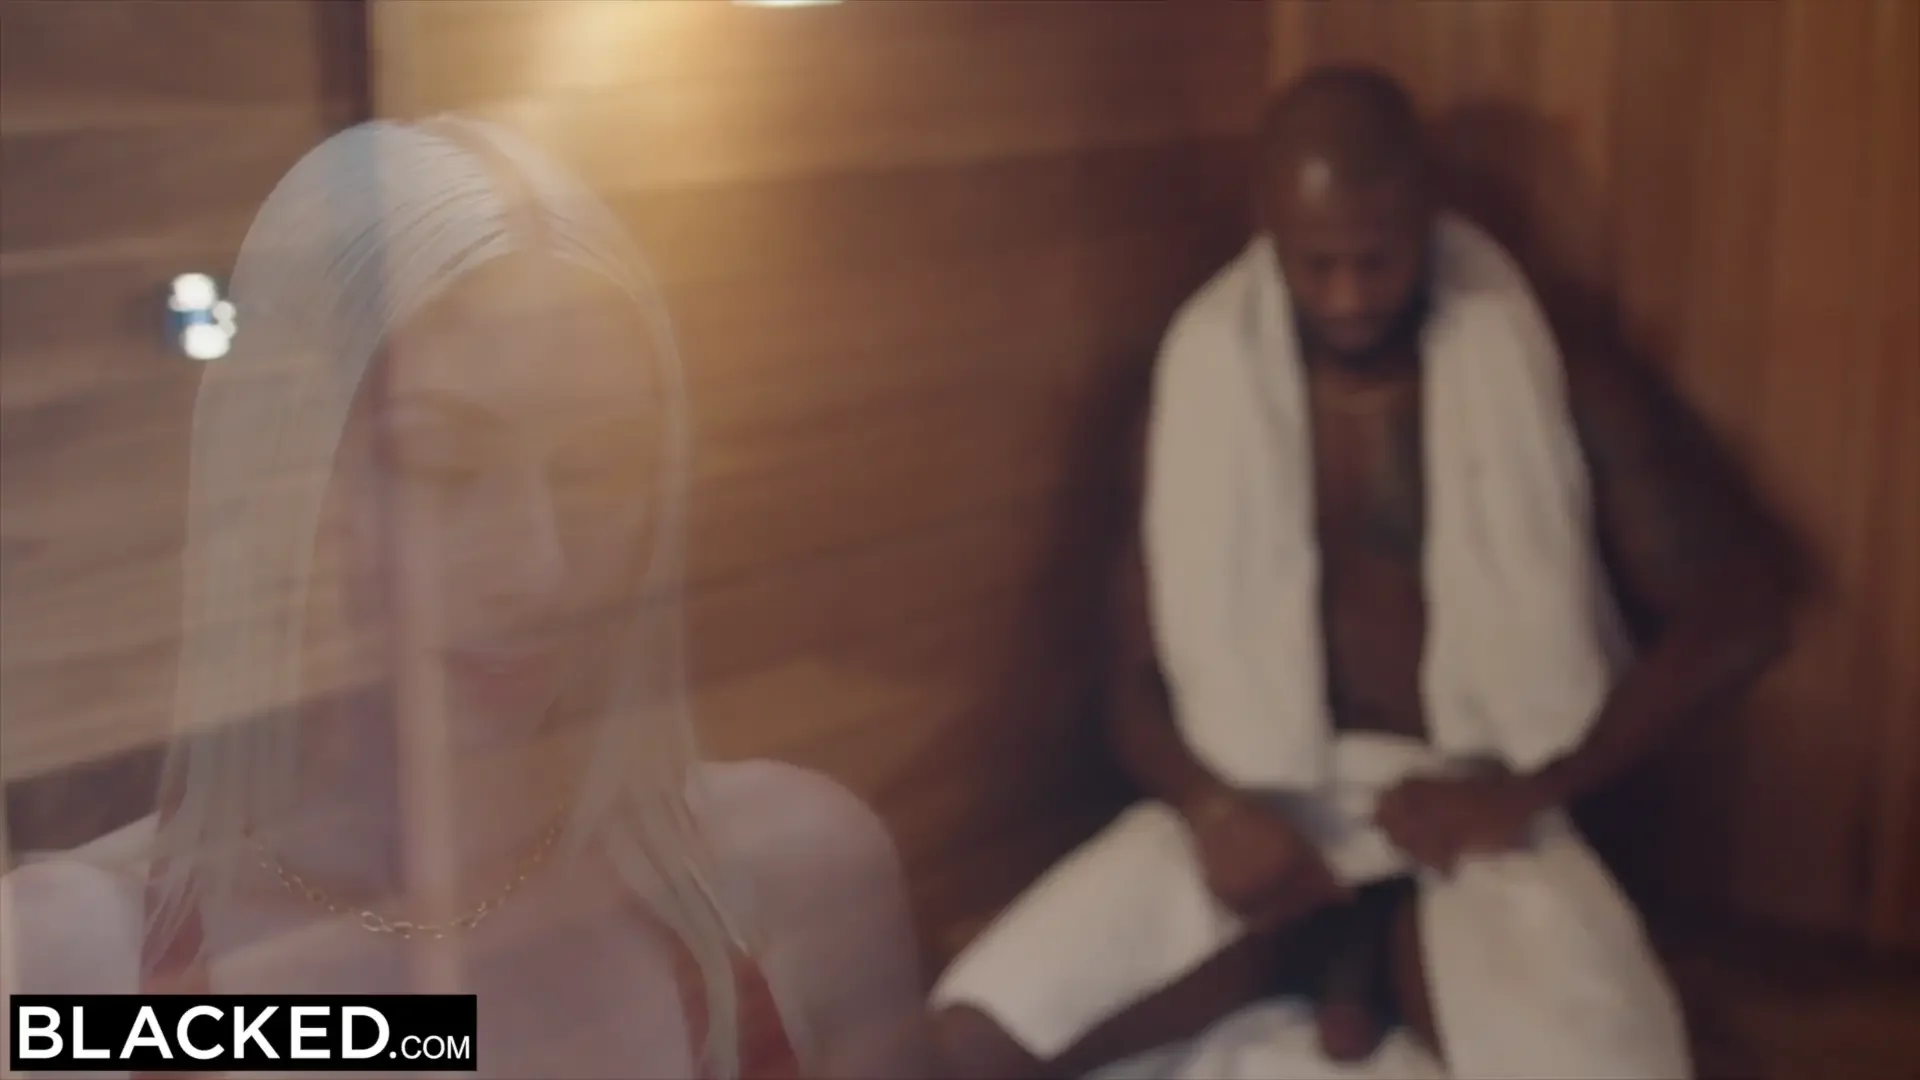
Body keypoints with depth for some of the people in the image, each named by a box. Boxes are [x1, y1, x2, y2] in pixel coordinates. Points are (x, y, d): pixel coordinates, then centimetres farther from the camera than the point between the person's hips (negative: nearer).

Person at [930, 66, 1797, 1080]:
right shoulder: (1206, 397, 3)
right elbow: (1141, 681, 6)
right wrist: (1211, 808, -17)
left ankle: (1354, 949, -3)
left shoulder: (1558, 395, -2)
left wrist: (1524, 791, -11)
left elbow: (1744, 613, -2)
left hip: (1473, 823, -2)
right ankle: (1344, 947, -2)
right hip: (1261, 811, 2)